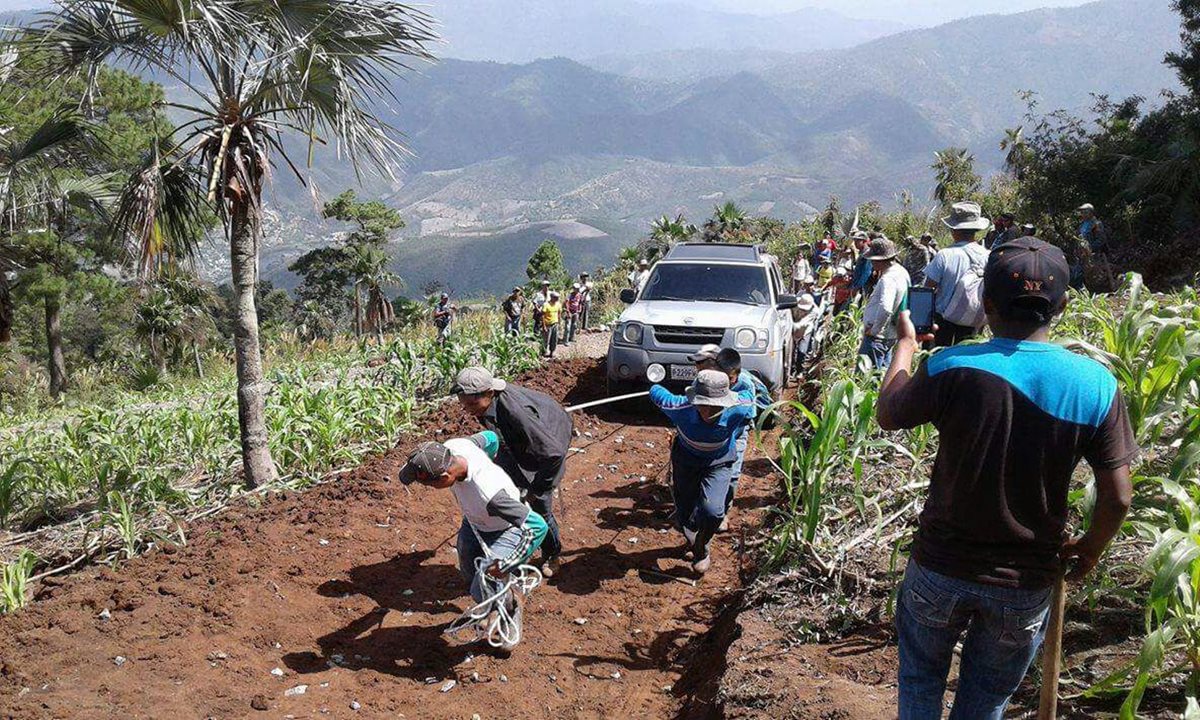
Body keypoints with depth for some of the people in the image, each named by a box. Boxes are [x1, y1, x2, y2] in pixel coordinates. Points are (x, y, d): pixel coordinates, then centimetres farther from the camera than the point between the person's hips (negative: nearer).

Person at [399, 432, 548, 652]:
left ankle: (511, 609, 25)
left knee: (483, 591, -10)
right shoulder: (453, 446, -28)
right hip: (473, 523, 7)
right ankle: (487, 609, 55)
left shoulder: (489, 495, -47)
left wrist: (506, 565, -35)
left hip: (505, 532, -7)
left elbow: (538, 526, -42)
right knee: (469, 576, 22)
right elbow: (490, 438, -5)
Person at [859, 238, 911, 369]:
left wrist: (874, 330, -24)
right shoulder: (901, 271, 8)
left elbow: (885, 309, -37)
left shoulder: (888, 279, -24)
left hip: (877, 335, -11)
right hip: (890, 334, 11)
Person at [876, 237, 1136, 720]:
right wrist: (1091, 548, 11)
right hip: (1027, 584, 2)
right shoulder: (1096, 383, -13)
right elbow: (1117, 498, -9)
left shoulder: (952, 368, -20)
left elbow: (887, 416, -2)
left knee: (920, 681, 24)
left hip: (941, 569, -1)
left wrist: (906, 344, 13)